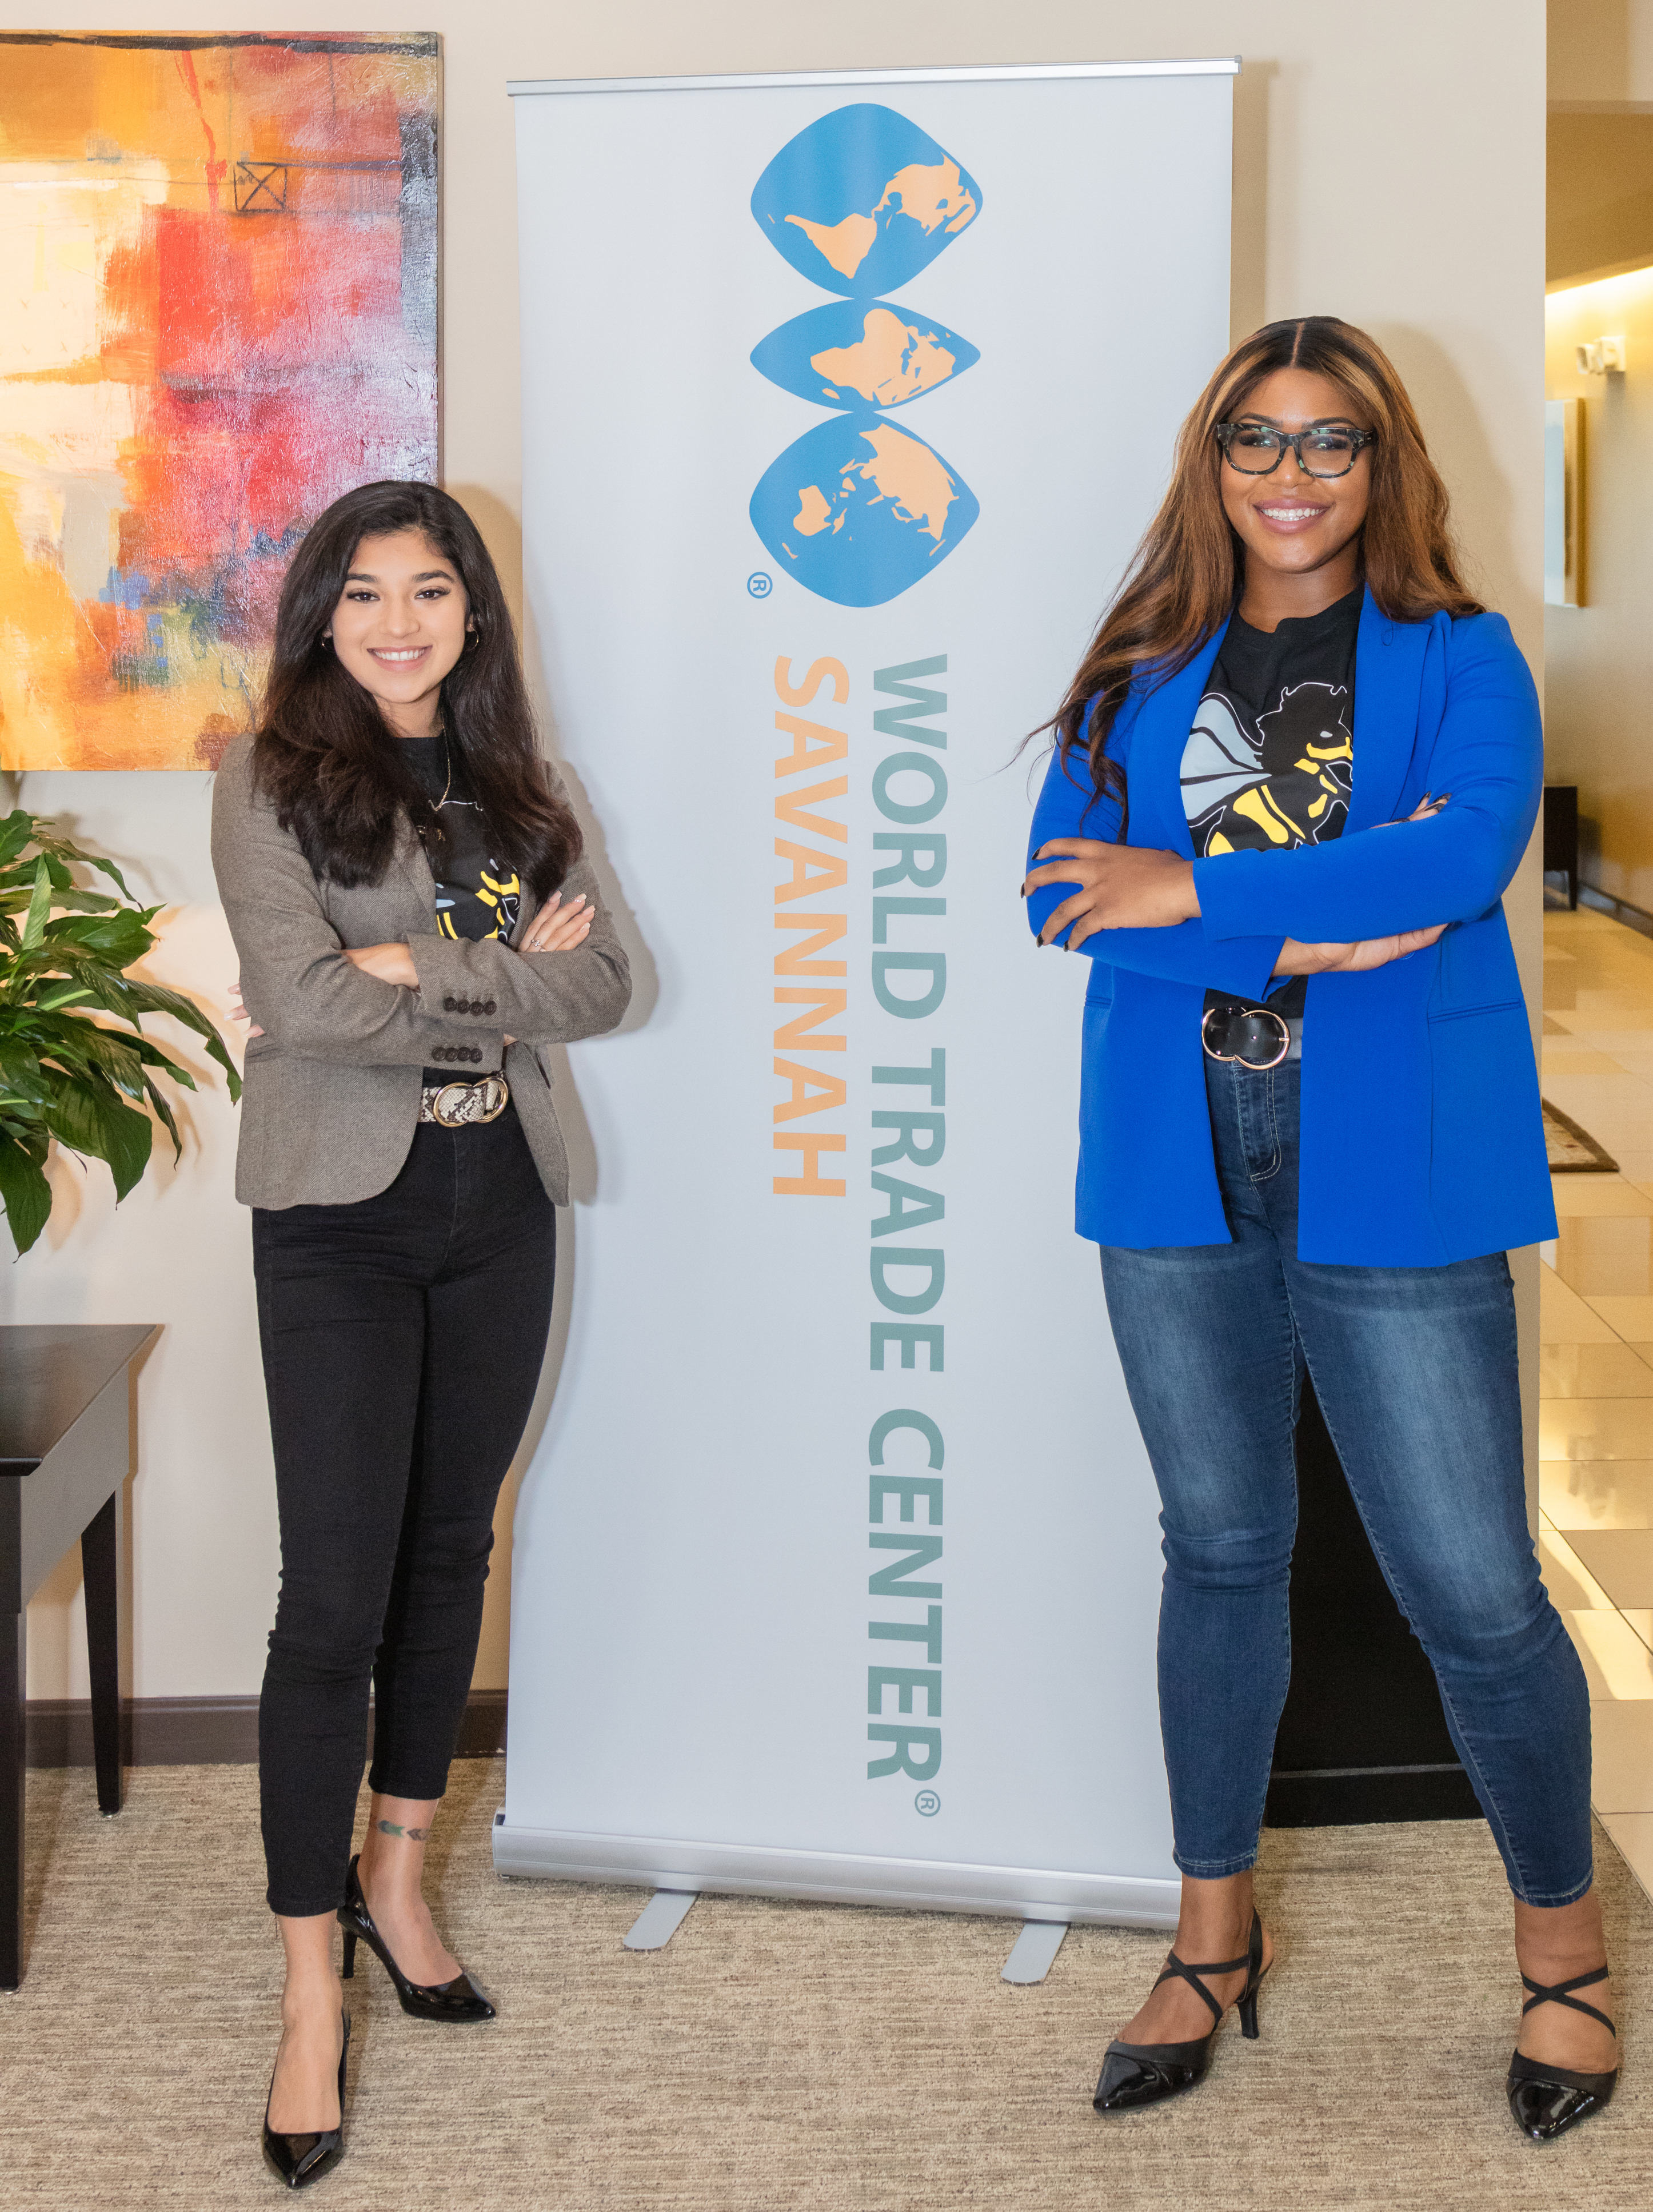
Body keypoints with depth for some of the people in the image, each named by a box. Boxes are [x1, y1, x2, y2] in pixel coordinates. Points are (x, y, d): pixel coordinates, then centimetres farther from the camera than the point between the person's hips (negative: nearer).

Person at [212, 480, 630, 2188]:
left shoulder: (513, 787, 10)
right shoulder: (273, 779, -4)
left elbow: (602, 985, -1)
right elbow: (303, 999, -18)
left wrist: (425, 972, -14)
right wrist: (507, 984, -9)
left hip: (499, 1210, 5)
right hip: (341, 1216, -5)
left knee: (449, 1553, 13)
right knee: (335, 1598, -6)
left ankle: (395, 1876, 30)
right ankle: (311, 2001, 1)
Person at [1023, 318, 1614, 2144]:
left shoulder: (1458, 659, 2)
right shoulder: (1143, 671, 10)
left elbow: (1468, 850, -17)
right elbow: (1066, 886, -3)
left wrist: (1198, 893, -15)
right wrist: (1307, 932, -14)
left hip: (1391, 1171, -3)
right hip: (1181, 1168, 3)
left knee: (1470, 1588, -3)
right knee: (1219, 1552, 14)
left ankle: (1562, 1941, 20)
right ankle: (1214, 1937, 28)